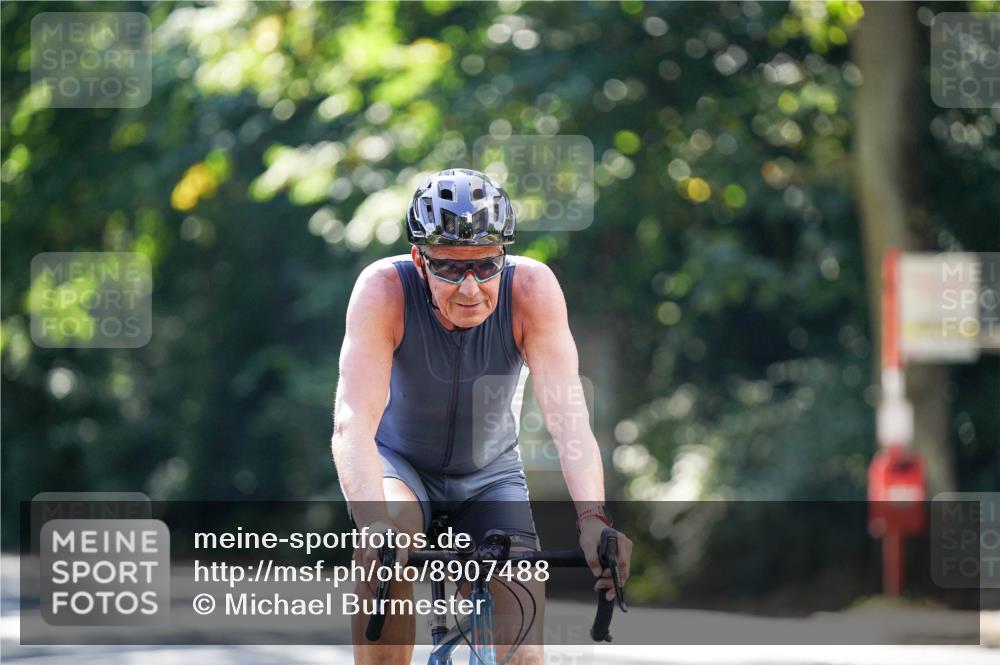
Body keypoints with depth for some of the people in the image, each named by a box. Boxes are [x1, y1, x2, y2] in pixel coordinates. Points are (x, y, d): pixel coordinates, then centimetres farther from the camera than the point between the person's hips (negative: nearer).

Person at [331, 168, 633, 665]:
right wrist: (375, 526, -56)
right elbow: (353, 422, -39)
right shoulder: (384, 289, -30)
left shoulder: (532, 288, -26)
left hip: (490, 473, 2)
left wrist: (592, 518, -51)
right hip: (399, 462, -2)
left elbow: (566, 413, -35)